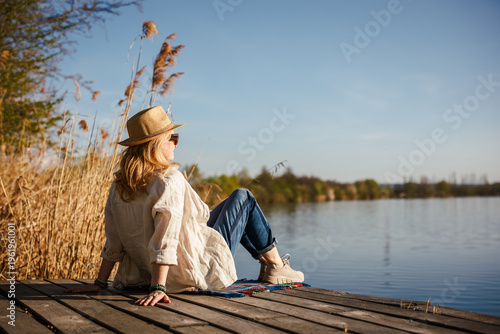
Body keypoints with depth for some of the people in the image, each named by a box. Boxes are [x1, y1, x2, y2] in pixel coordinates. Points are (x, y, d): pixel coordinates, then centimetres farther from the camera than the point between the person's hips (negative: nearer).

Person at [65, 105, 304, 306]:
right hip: (201, 272, -8)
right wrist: (158, 288, -34)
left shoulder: (119, 187, -3)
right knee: (242, 198, 11)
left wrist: (100, 283, 5)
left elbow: (113, 241, -1)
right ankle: (275, 265, 22)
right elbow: (166, 237, -33)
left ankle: (266, 261, 41)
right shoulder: (170, 180, -26)